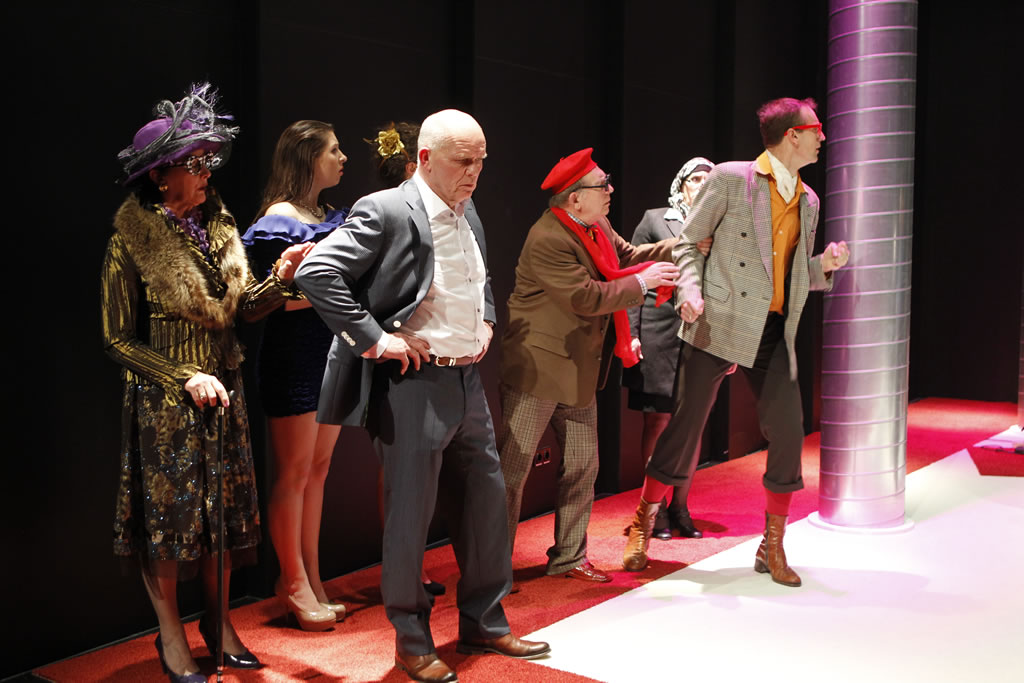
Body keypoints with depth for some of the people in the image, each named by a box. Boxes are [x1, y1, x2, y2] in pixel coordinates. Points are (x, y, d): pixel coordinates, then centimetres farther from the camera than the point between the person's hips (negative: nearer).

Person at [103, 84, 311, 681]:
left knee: (226, 505, 12)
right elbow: (119, 339, -10)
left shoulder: (217, 224, 4)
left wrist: (281, 278, -11)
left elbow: (240, 310, 6)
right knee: (169, 511, 6)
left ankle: (218, 620, 28)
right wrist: (187, 378, -18)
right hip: (164, 400, -5)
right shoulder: (133, 242, -12)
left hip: (223, 390, 6)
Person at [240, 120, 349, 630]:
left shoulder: (329, 217, 13)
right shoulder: (278, 221, -11)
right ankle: (294, 582, 14)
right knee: (293, 472, 1)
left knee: (318, 468, 12)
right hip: (294, 356, -8)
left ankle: (309, 579, 22)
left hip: (330, 352, 8)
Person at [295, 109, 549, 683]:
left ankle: (484, 624, 32)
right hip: (413, 383, -8)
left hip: (468, 381, 8)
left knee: (490, 497, 15)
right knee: (411, 516, 4)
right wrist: (372, 337, -20)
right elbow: (318, 271, -22)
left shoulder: (468, 214, 11)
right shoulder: (386, 211, -13)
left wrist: (487, 322, 12)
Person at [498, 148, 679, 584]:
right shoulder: (547, 240, -21)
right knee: (513, 467, -1)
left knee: (583, 466, 13)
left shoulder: (597, 227, 8)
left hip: (579, 373, 10)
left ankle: (569, 557, 26)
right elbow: (586, 298, -25)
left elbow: (628, 255, 18)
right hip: (536, 369, -9)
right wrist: (641, 283, -16)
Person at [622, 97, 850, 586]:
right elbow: (687, 241, 0)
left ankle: (772, 548, 17)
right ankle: (642, 529, 14)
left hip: (774, 331, 6)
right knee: (685, 425, -3)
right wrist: (689, 289, -16)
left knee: (788, 435, 0)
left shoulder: (808, 201, 18)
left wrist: (825, 265, 3)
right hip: (718, 324, -5)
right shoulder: (730, 178, -1)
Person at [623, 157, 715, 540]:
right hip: (659, 333, -3)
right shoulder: (655, 220, 5)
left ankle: (680, 507, 18)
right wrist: (630, 332, -5)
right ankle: (655, 508, 13)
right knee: (658, 420, 1)